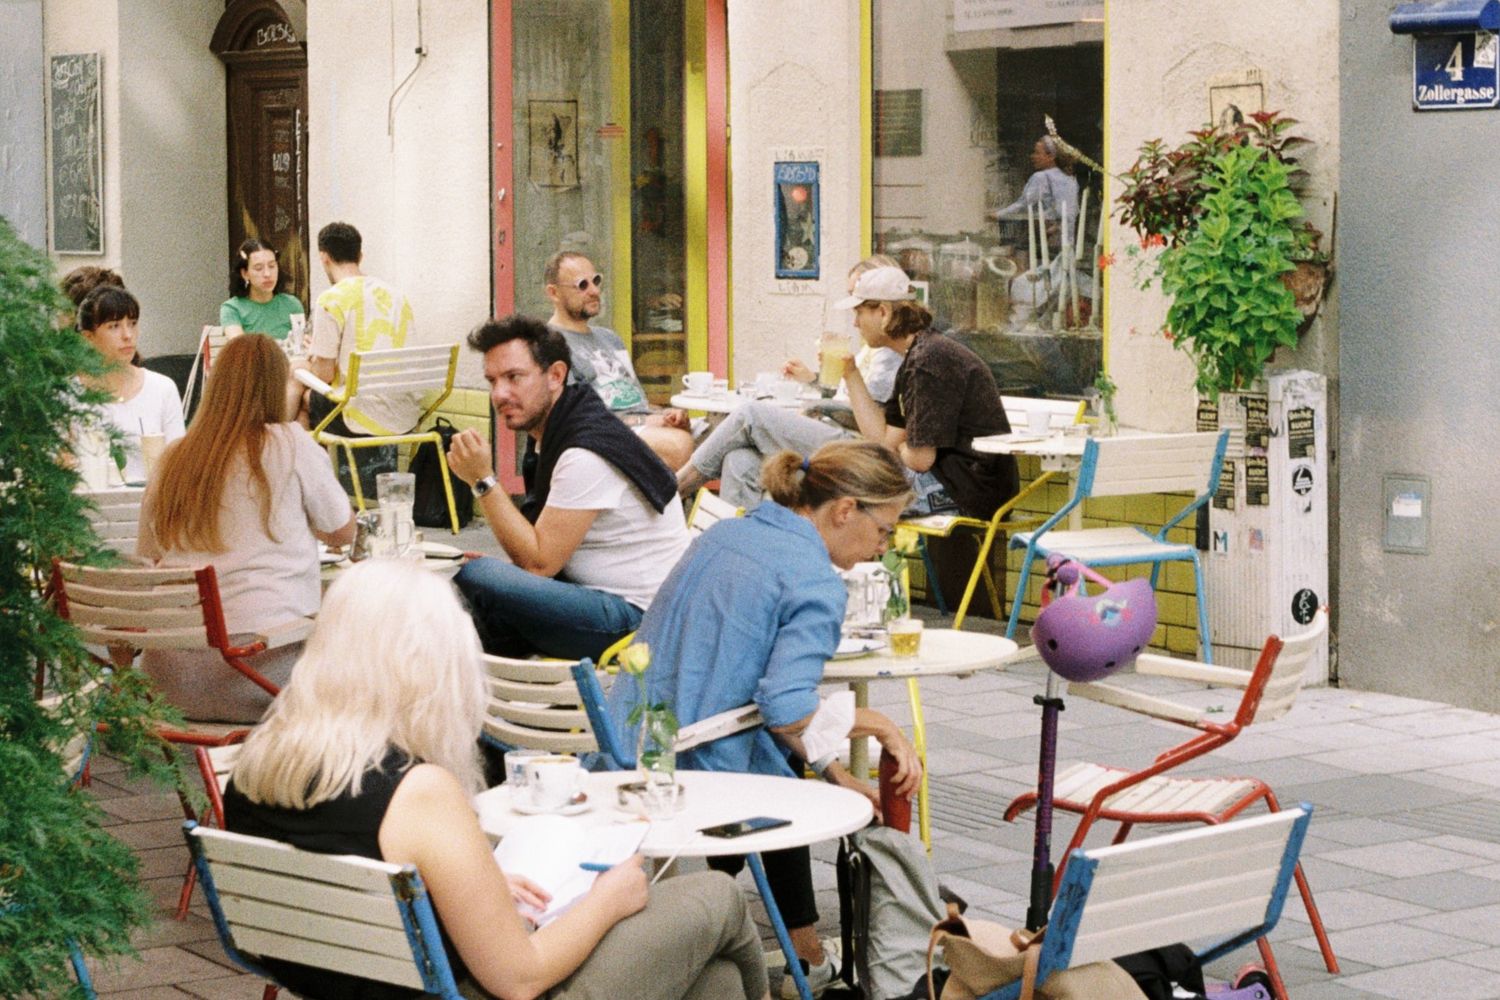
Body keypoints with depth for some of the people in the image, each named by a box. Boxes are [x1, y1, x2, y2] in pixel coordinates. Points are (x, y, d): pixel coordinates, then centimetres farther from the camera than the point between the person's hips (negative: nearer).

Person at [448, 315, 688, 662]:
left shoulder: (584, 456, -21)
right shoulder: (556, 432, 11)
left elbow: (539, 562, -20)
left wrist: (484, 481, -18)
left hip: (634, 617, -10)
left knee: (474, 578, -24)